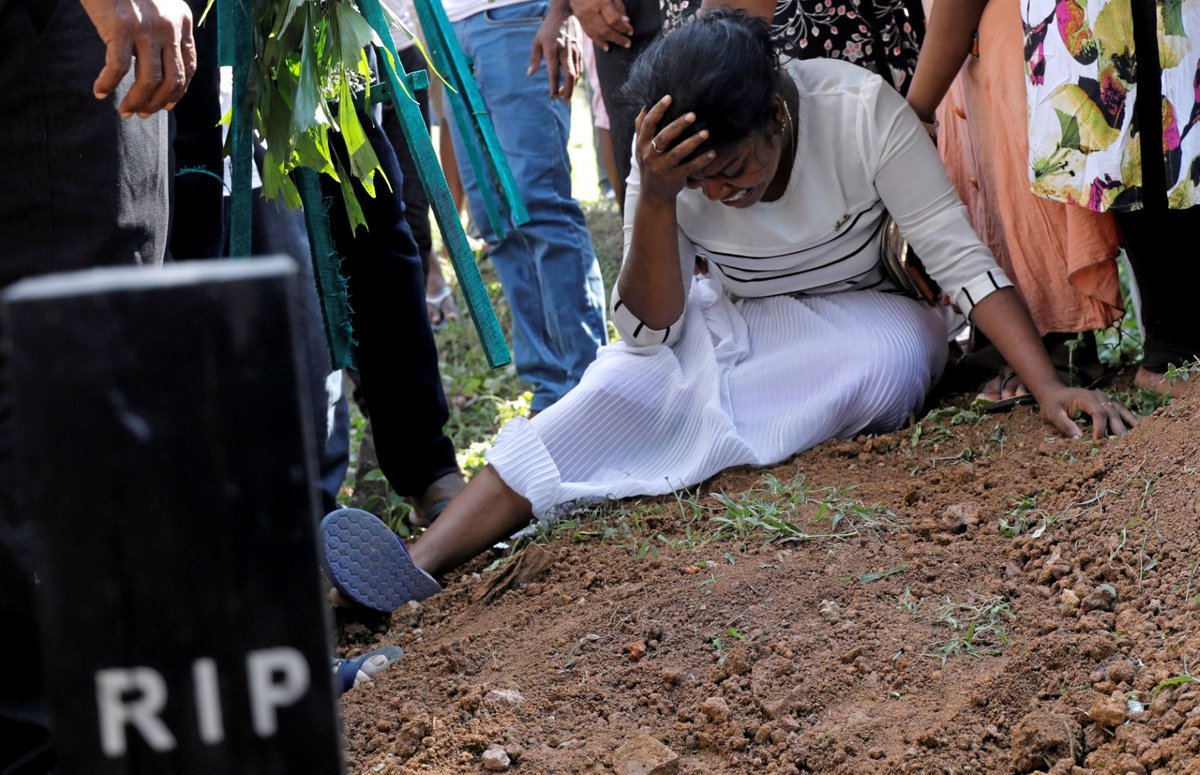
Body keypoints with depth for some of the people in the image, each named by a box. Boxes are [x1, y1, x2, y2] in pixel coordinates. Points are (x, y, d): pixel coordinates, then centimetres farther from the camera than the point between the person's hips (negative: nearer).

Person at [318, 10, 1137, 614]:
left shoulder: (859, 108, -25)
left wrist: (1047, 385, -33)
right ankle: (422, 567, -43)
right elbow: (652, 334, -21)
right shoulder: (665, 163, -18)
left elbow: (959, 254, -23)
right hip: (724, 322, 1)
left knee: (897, 355, -36)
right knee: (622, 387, -29)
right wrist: (655, 198, -35)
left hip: (849, 318, 0)